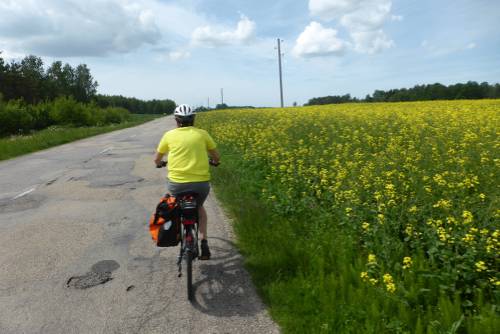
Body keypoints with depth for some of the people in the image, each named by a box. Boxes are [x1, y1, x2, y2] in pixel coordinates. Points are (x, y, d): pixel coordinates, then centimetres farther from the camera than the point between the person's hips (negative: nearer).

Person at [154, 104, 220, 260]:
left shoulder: (170, 135, 6)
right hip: (201, 183, 1)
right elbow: (216, 157, 17)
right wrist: (214, 162, 40)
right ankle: (203, 242, 16)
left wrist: (159, 164, 42)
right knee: (199, 206, 30)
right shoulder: (202, 134, 7)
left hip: (177, 183, -1)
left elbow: (157, 160, 19)